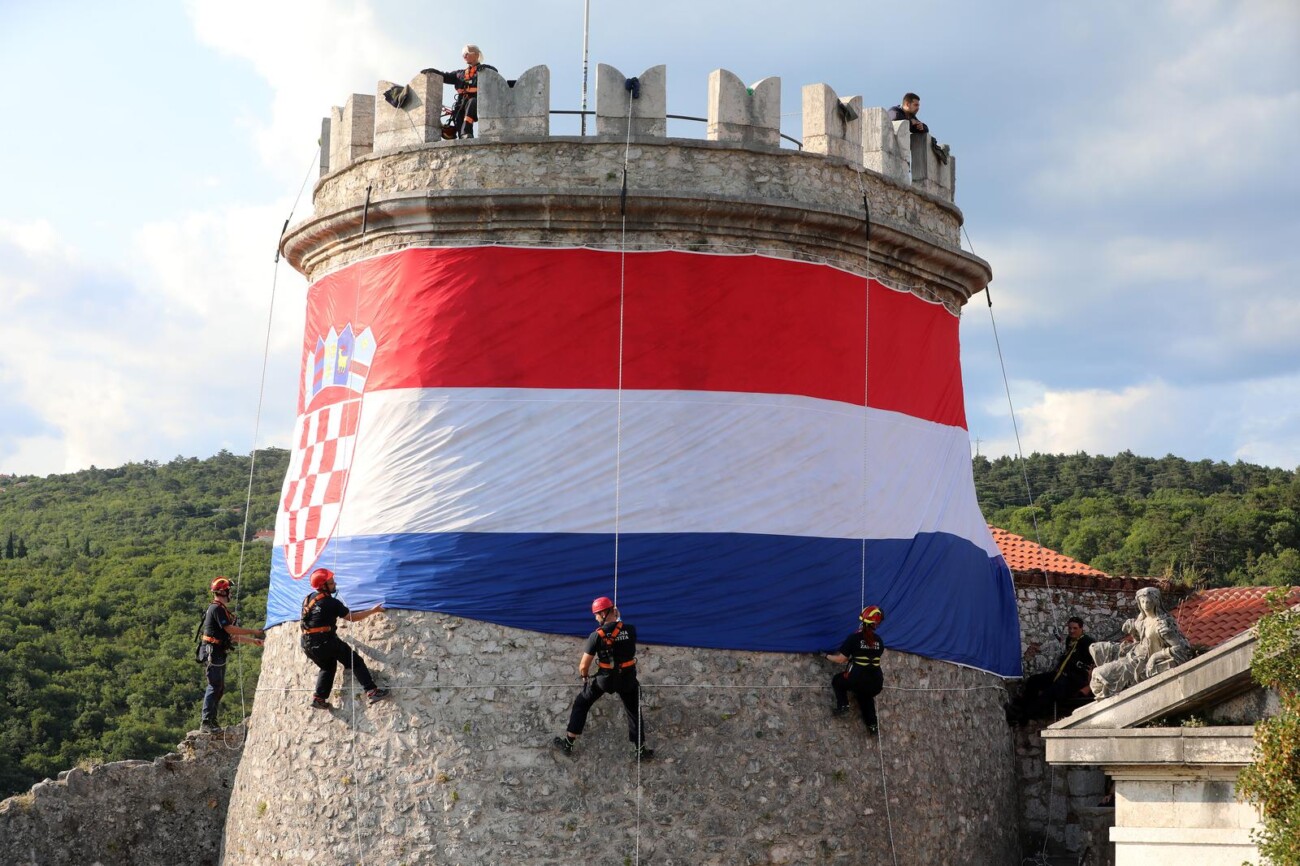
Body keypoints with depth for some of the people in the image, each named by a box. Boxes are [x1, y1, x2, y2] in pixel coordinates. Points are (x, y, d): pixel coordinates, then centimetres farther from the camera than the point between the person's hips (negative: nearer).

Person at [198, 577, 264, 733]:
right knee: (214, 686, -11)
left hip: (218, 654, 10)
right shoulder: (217, 608, -12)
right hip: (212, 652, -10)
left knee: (219, 687, 11)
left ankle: (211, 720, 14)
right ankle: (206, 722, -11)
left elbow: (231, 636, 24)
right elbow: (230, 629, -19)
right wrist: (253, 631, -11)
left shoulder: (221, 609, 20)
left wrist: (252, 641, 23)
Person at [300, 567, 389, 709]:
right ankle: (372, 691, -6)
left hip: (308, 644, 7)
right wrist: (373, 611, 5)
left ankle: (319, 698, 18)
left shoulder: (307, 599, 11)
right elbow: (352, 617, -4)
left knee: (328, 667, 28)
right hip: (326, 642, -7)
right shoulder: (331, 603, -10)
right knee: (355, 662, 2)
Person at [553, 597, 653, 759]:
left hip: (604, 678, -2)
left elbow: (583, 665, -12)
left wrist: (584, 676, 11)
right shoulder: (630, 630, -12)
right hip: (628, 679, 2)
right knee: (634, 712, 22)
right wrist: (618, 619, 14)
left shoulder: (597, 635, -17)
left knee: (581, 704, 19)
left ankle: (568, 743, 23)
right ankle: (639, 750, 27)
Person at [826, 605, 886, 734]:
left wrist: (828, 656, 17)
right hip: (876, 684, 4)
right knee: (865, 696, 35)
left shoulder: (854, 638, -7)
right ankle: (872, 725, 27)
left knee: (837, 680, 24)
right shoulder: (879, 641, 5)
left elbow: (841, 659, -3)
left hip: (858, 681, -4)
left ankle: (842, 705, 8)